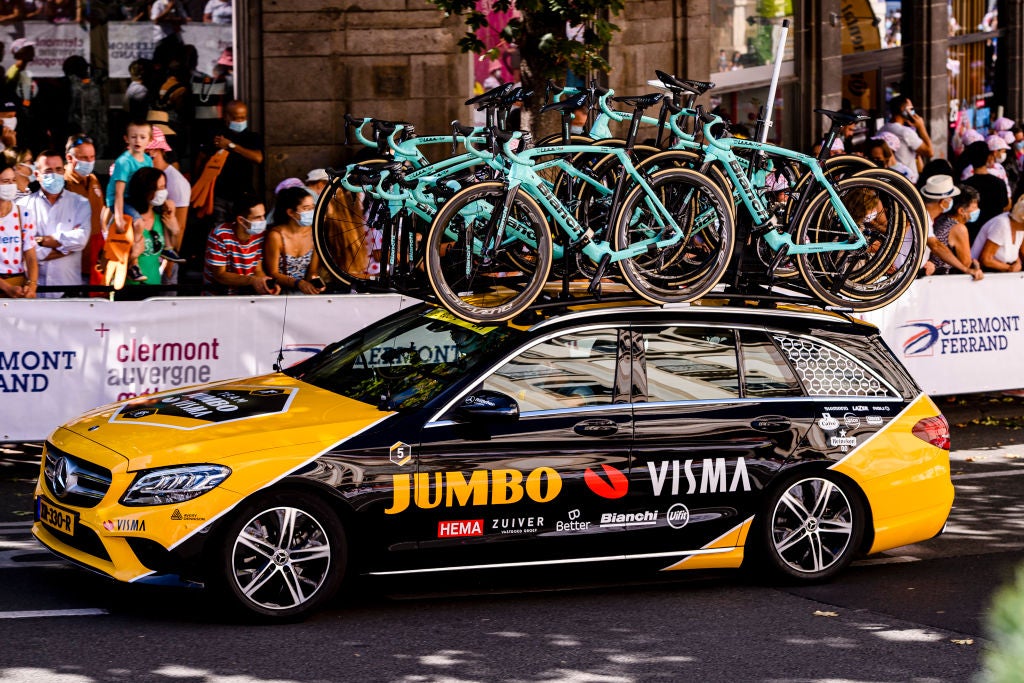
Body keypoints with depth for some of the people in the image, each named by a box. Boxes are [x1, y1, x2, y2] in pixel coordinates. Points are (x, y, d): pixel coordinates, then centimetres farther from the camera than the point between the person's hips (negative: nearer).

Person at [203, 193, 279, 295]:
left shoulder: (261, 234, 0)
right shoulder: (219, 236, -16)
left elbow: (258, 270, 7)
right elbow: (219, 275, -14)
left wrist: (269, 284, -16)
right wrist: (252, 280, -27)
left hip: (246, 292, 5)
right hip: (218, 293, -5)